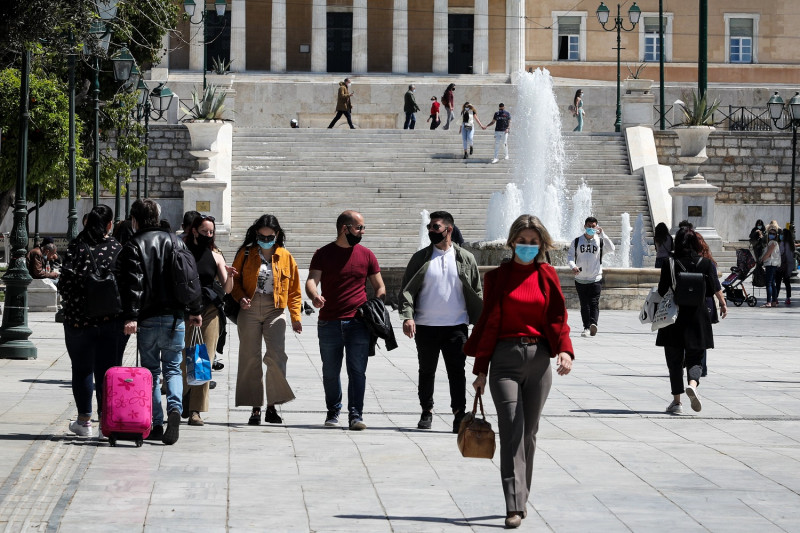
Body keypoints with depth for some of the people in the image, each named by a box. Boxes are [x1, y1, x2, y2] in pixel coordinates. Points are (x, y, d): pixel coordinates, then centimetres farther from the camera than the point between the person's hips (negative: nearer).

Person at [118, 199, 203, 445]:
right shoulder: (175, 241, 10)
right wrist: (195, 310, 17)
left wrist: (131, 316, -17)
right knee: (173, 368, 10)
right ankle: (174, 407, -16)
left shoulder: (133, 246, -3)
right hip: (175, 316, 3)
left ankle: (156, 423, 5)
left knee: (151, 370, 7)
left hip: (148, 318, -3)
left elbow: (132, 284, -13)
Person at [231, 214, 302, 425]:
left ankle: (272, 406, -6)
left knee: (277, 356, -13)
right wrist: (240, 297, -9)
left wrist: (295, 317, 4)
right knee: (250, 358, 0)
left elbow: (294, 290, 11)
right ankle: (255, 408, 7)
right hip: (250, 309, 1)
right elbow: (235, 279, 11)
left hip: (275, 311, 0)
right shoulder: (246, 254, 7)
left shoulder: (285, 257, 8)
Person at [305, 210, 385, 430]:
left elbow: (379, 286, 13)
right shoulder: (323, 254, 4)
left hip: (358, 323, 0)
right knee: (330, 372, 8)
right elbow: (311, 281, -6)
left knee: (357, 371, -7)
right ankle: (333, 411, 23)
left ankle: (356, 415, -5)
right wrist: (314, 296, -29)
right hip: (329, 322, 0)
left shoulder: (366, 255, 8)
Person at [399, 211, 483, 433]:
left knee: (456, 371, -6)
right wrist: (407, 316, -13)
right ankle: (426, 411, 24)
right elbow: (407, 289, 2)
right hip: (425, 326, 1)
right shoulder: (421, 258, 5)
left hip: (456, 325, -1)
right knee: (426, 371, 10)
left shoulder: (465, 259, 6)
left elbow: (476, 293, 9)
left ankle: (459, 414, -5)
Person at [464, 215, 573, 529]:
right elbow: (489, 323, 5)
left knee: (529, 432, 7)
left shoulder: (547, 276, 8)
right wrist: (480, 370, 4)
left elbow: (558, 317, 4)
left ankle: (522, 498, 20)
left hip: (539, 360, 2)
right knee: (512, 430, -12)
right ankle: (514, 507, -17)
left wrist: (564, 350, -15)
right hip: (505, 358, -2)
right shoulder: (497, 277, 4)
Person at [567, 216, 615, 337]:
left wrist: (602, 234, -17)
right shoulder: (577, 241, 7)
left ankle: (593, 324, -28)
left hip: (596, 279, -2)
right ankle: (586, 328, 9)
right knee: (584, 305, 5)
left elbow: (611, 249, -13)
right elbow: (570, 256, 4)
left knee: (594, 303, -14)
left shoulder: (600, 241, 3)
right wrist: (573, 266, -16)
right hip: (580, 279, 2)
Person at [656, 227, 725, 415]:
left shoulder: (669, 264, -6)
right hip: (697, 317, 1)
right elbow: (711, 291, -2)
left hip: (674, 317, -1)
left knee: (674, 360, 10)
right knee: (695, 358, 8)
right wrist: (723, 303, 15)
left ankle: (676, 401, 10)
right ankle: (693, 384, -23)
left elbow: (661, 292, -6)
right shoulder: (705, 264, -3)